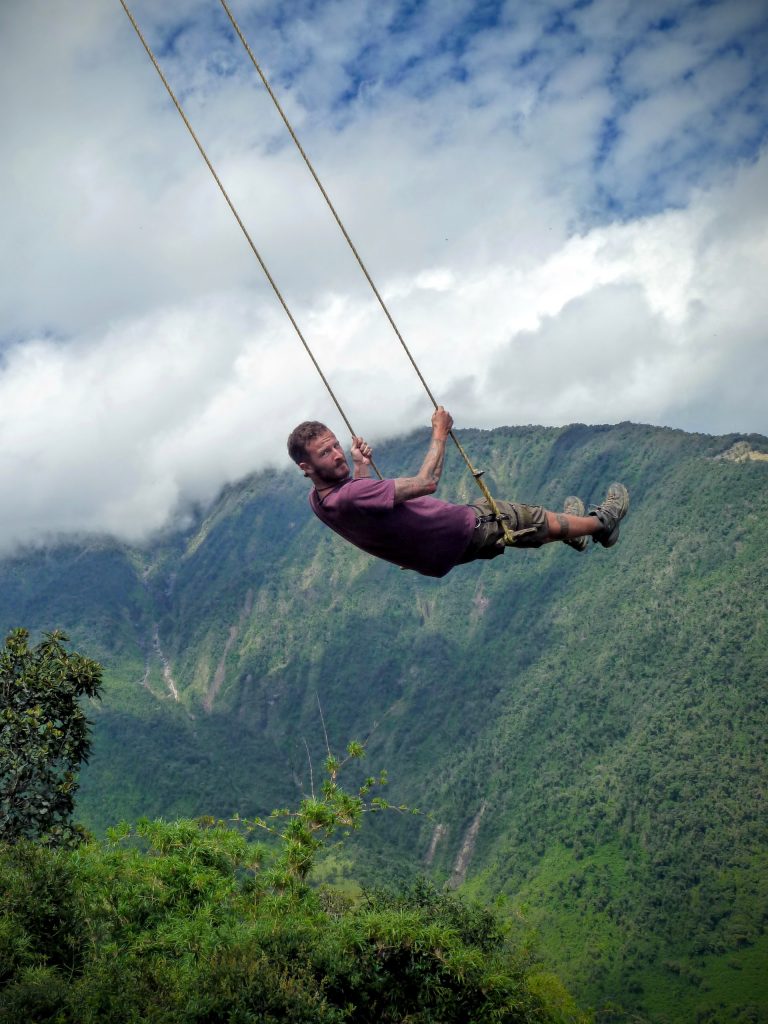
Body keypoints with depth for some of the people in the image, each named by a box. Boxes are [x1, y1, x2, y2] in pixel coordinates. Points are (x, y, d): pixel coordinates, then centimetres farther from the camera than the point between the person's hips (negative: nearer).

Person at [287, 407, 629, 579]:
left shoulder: (318, 501, -8)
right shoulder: (350, 497, -39)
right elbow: (426, 482, -36)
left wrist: (361, 467, 14)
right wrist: (440, 433, -24)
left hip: (435, 555, 9)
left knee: (488, 506, 31)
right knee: (534, 518, 11)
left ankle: (570, 534, 53)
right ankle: (602, 523, 39)